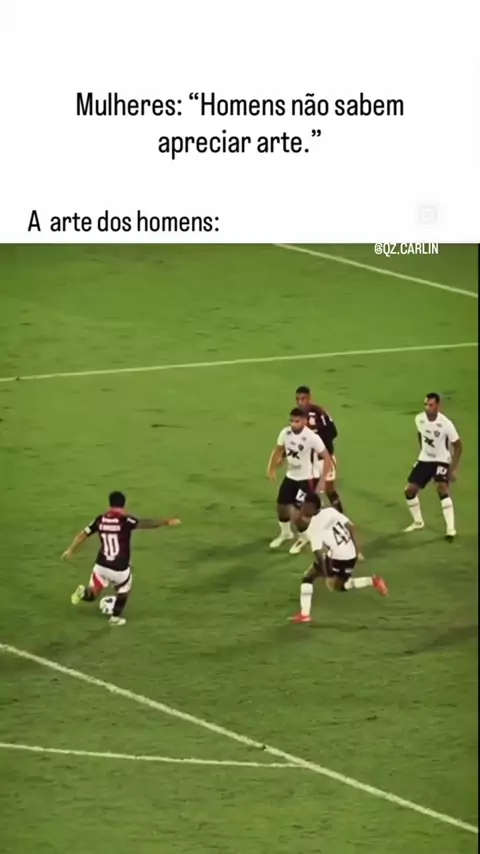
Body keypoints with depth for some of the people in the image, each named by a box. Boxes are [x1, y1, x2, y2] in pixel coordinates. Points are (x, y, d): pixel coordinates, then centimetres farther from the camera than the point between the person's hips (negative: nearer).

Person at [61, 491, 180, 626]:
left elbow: (83, 534, 9)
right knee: (123, 591, 29)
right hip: (120, 568, -3)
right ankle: (116, 617, 33)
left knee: (91, 595, 21)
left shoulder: (100, 519, -1)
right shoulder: (125, 520, -16)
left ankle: (83, 593, -8)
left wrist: (70, 550, 23)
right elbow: (143, 523, -30)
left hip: (101, 565, 3)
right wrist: (166, 522, -34)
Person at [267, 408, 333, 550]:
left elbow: (326, 458, -18)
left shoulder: (312, 437, -26)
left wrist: (322, 480, -22)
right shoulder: (285, 433, -10)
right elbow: (278, 450, 10)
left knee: (296, 512, -10)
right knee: (281, 506, 15)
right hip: (290, 476, 6)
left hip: (306, 479, -6)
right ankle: (285, 533, 43)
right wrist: (272, 468, 1)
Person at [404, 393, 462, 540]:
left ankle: (451, 529, -25)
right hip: (424, 460, 6)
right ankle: (418, 522, 29)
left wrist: (454, 468, -18)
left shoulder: (446, 424, -25)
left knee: (442, 489, -28)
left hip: (441, 461, -6)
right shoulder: (419, 419, -10)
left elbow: (458, 445, -14)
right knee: (409, 490, 5)